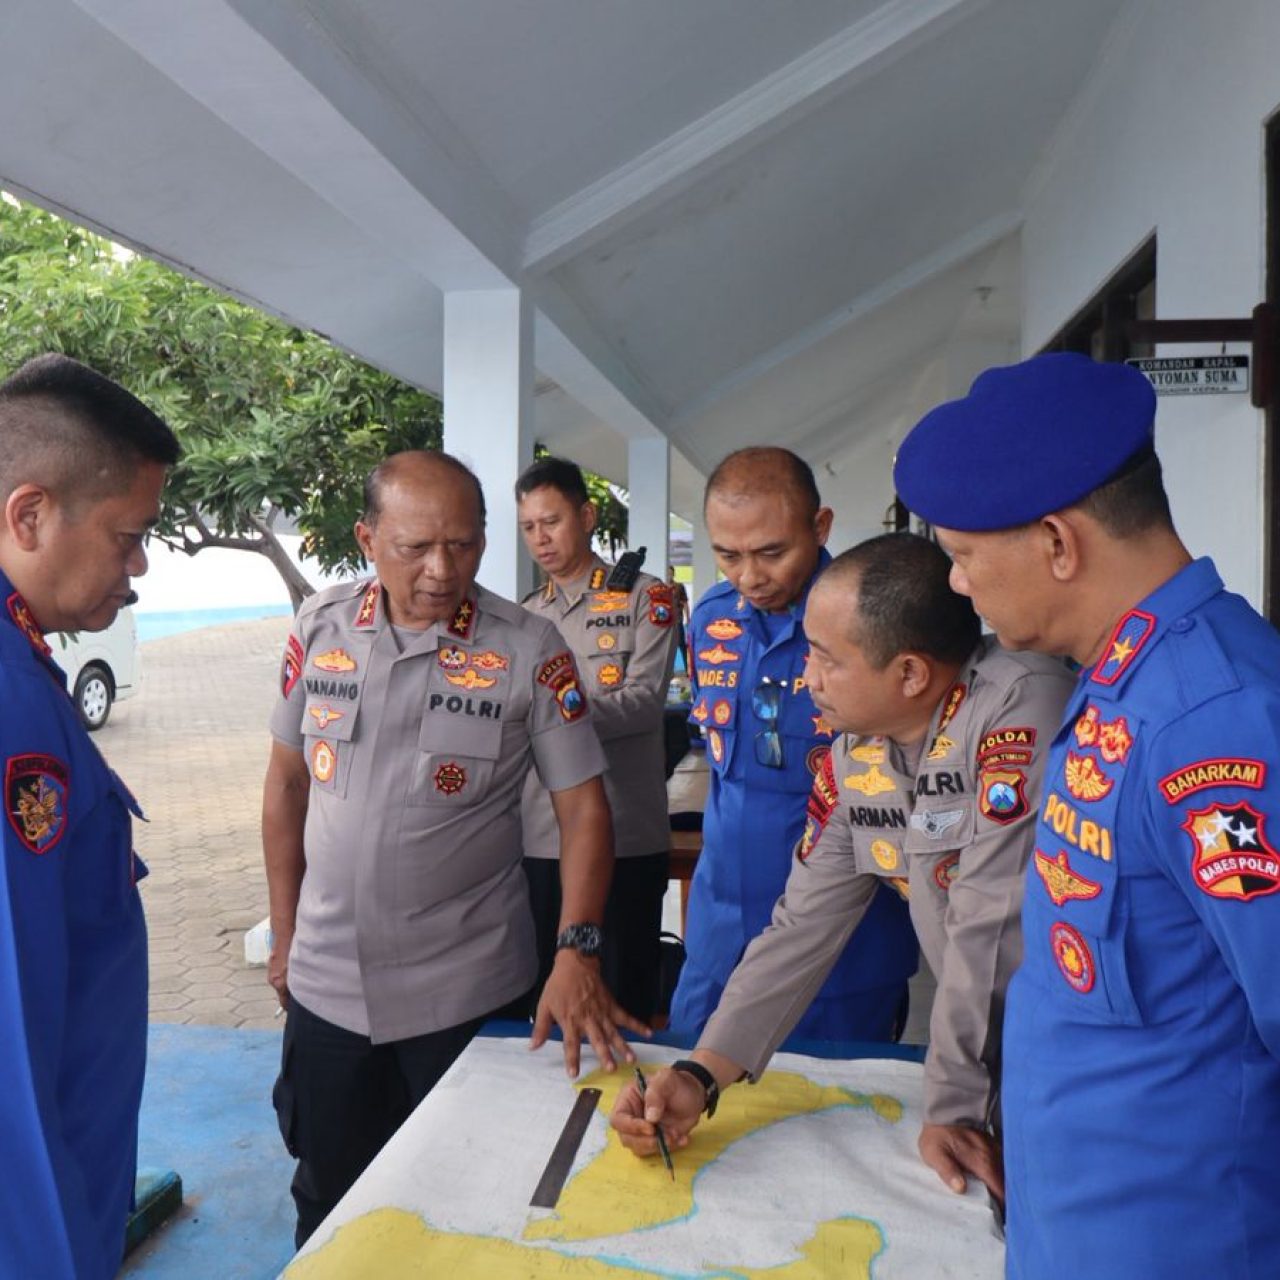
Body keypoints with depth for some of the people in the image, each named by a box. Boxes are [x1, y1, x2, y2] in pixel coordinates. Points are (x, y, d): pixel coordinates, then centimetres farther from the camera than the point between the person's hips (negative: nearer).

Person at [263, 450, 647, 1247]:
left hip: (466, 994, -2)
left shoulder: (529, 651, -13)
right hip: (326, 984, 3)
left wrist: (578, 951, -21)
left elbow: (583, 807, -10)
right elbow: (287, 783, 6)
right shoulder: (320, 628, -3)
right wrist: (285, 935, 8)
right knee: (330, 1199, 22)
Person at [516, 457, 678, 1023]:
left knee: (625, 1004, 6)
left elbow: (645, 702, -12)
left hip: (625, 835, -4)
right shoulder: (525, 616, 16)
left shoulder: (645, 598, 0)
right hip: (538, 836, 5)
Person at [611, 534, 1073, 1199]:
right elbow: (802, 930, -1)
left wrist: (952, 1107, -18)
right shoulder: (852, 758, -3)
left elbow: (990, 930, -26)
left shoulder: (1020, 706, -27)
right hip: (997, 1062, 6)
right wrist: (699, 1075, -8)